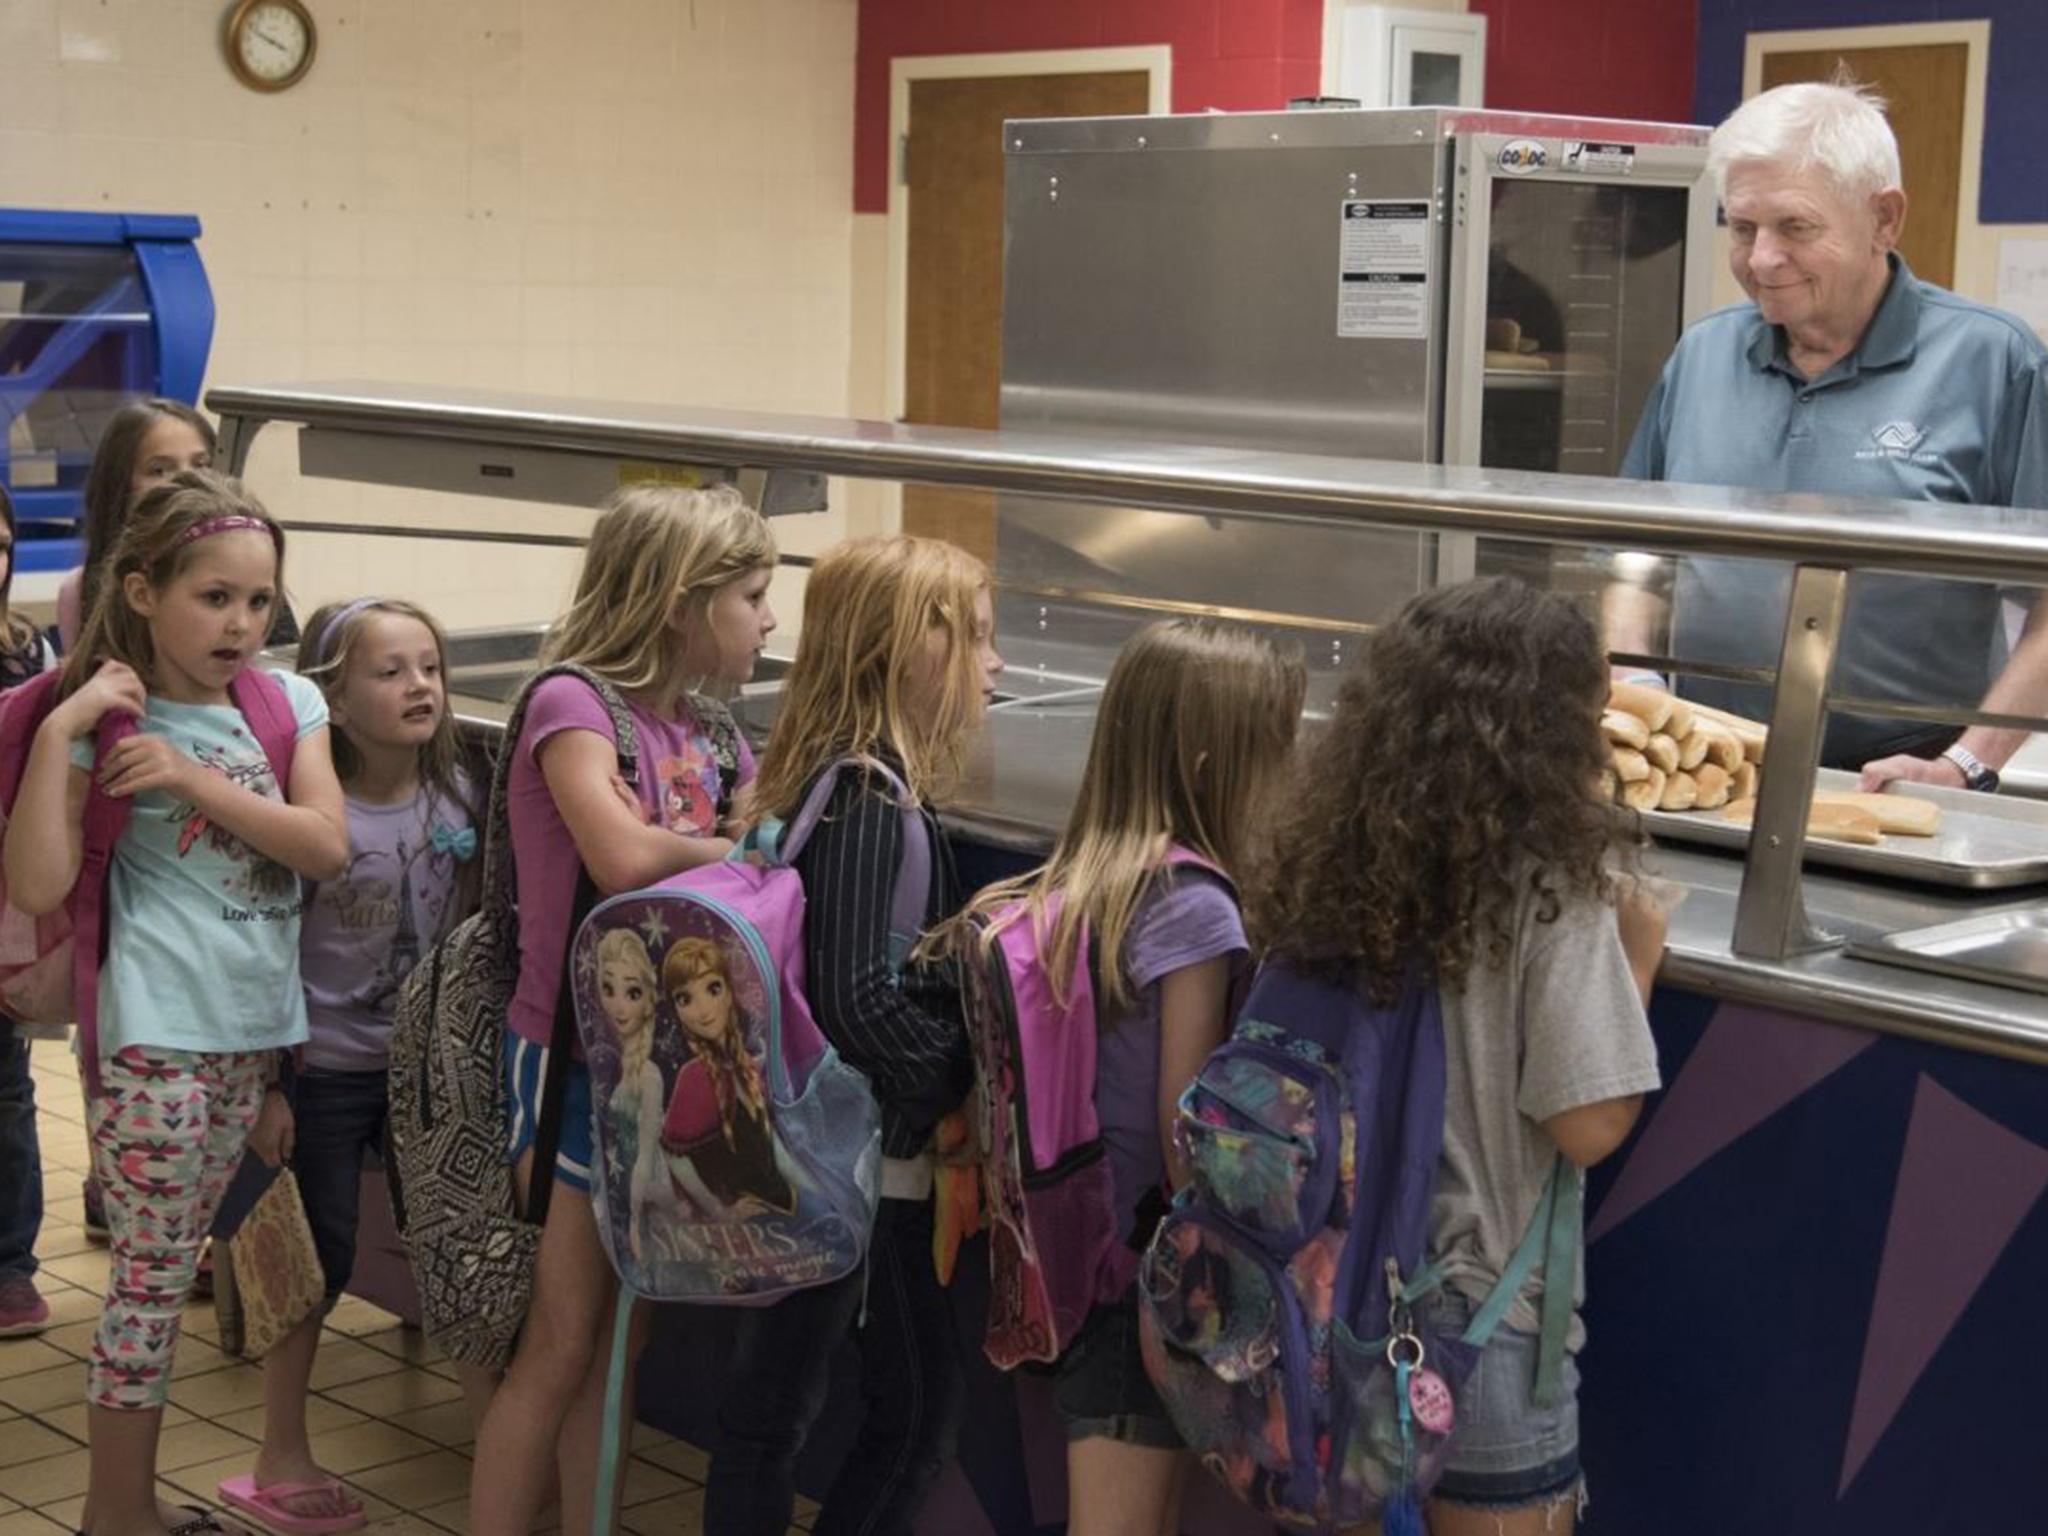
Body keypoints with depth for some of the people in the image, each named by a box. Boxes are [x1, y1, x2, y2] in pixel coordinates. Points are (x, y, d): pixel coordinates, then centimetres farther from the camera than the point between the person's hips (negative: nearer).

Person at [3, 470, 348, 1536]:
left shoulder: (288, 704, 6)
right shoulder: (109, 720, -7)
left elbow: (327, 848, -6)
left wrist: (193, 777, -14)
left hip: (255, 1027, 5)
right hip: (159, 1036, -5)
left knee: (169, 1267, 14)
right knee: (152, 1273, 0)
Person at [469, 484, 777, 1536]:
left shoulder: (712, 733, 10)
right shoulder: (573, 701, -14)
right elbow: (623, 855, -29)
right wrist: (737, 854, -15)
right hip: (574, 1054, -7)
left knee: (620, 1338, 15)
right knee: (559, 1346, -2)